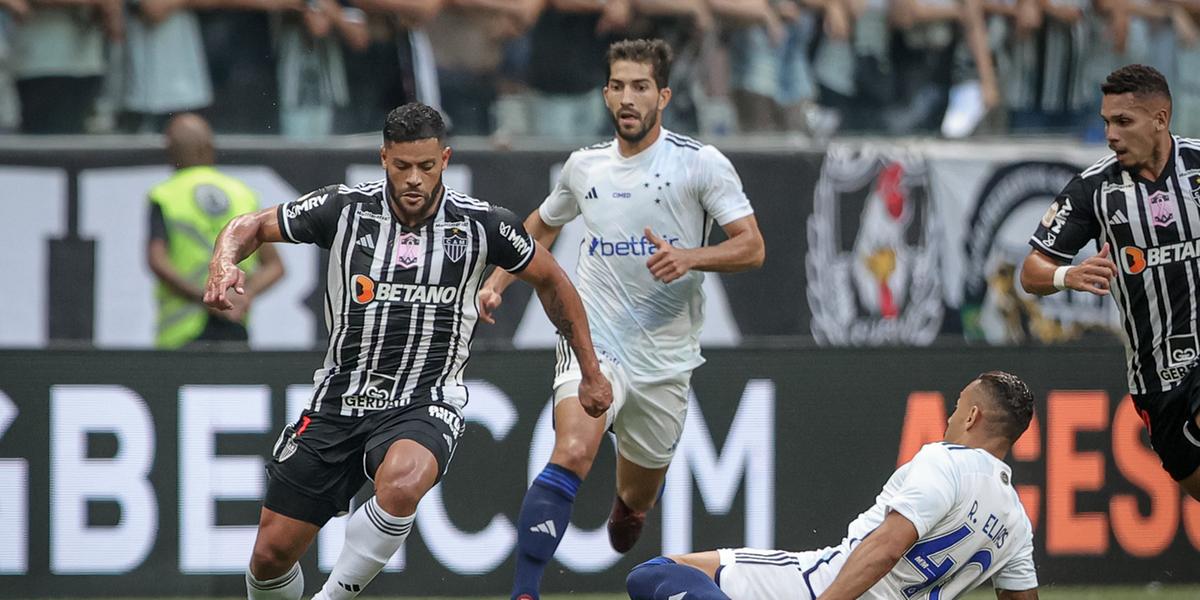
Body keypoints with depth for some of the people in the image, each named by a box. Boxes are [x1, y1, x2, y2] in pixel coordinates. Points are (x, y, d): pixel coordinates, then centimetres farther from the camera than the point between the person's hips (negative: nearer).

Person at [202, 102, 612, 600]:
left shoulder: (480, 224, -5)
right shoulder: (345, 210, -5)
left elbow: (551, 281, 12)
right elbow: (250, 227, 5)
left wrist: (591, 373, 14)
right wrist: (224, 264, -18)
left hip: (424, 404, -2)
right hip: (339, 400, 2)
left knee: (400, 483, -37)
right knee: (272, 551, 0)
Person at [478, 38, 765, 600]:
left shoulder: (702, 163, -5)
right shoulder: (584, 165, 5)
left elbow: (751, 247, -9)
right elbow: (542, 225, 25)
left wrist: (690, 258, -26)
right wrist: (497, 281, 13)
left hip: (665, 358, 0)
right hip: (593, 340, 0)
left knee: (638, 496, 15)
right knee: (572, 453, -27)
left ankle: (627, 509, 54)